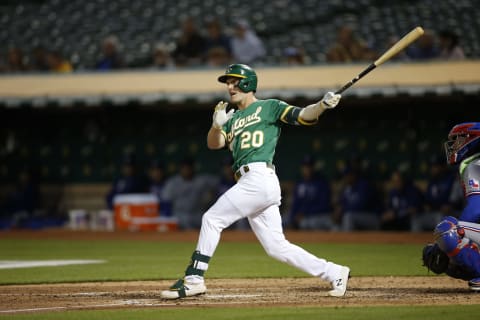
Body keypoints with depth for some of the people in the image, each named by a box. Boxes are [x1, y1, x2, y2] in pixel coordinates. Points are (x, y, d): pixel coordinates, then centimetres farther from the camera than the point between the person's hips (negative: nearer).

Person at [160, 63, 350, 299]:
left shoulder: (269, 107, 7)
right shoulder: (233, 119, 26)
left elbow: (303, 116, -4)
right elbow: (214, 144, 11)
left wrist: (323, 105, -23)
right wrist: (217, 125, -9)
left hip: (260, 177, -8)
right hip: (251, 183, 8)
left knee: (212, 218, -8)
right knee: (277, 247, 5)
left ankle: (194, 279, -5)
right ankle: (333, 273, 10)